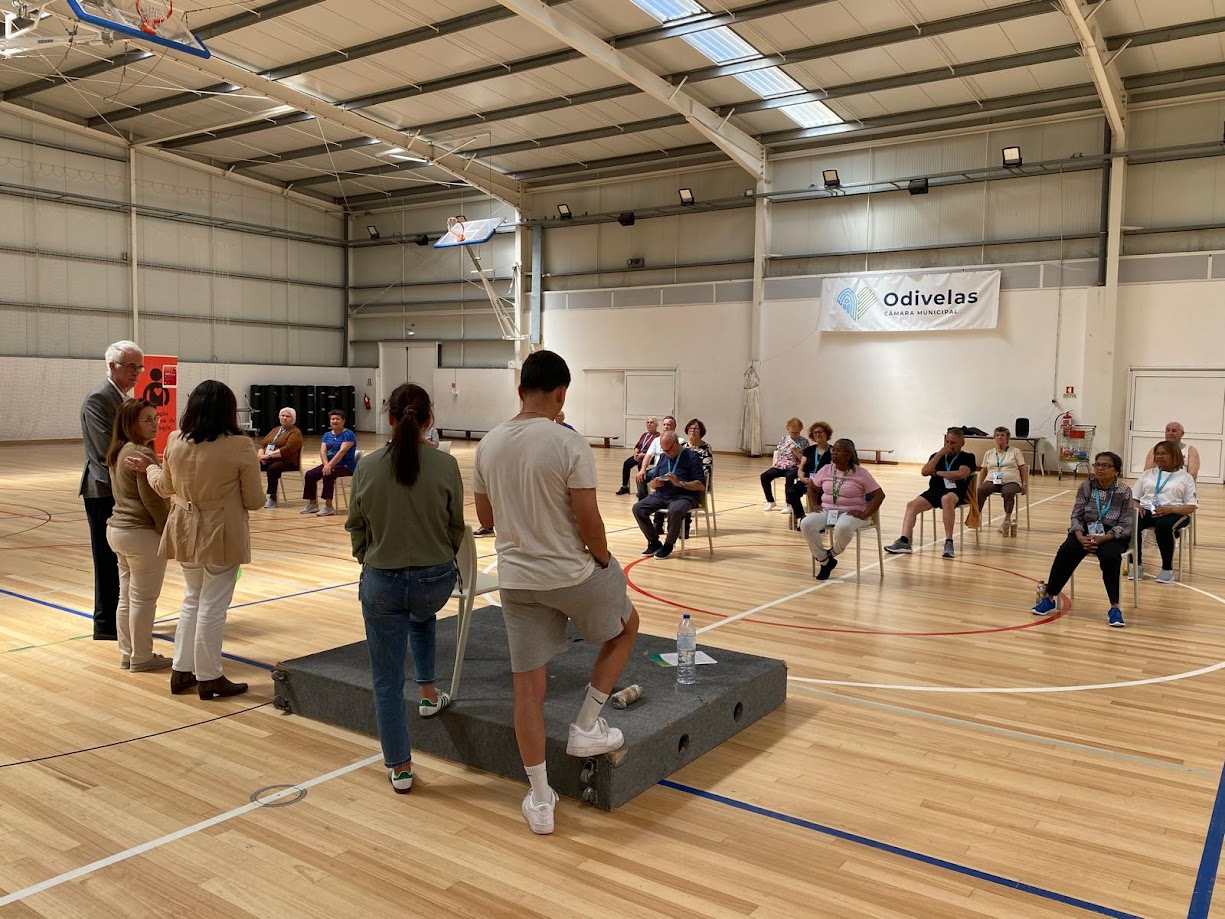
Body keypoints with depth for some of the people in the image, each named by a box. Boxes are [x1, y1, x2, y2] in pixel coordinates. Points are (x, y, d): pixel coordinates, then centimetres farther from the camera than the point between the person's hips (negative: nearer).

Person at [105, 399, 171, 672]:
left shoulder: (117, 453, 11)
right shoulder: (143, 454, -18)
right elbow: (153, 500, -19)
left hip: (116, 528, 9)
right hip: (141, 534, -9)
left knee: (126, 596, 15)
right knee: (144, 598, 1)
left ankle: (127, 654, 24)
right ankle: (141, 657, 10)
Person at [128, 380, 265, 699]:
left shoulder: (175, 442, -4)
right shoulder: (240, 446, -18)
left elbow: (165, 487, 12)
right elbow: (254, 501, -10)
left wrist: (148, 468, 32)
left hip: (186, 533, 5)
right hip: (222, 537, -5)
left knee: (192, 600, 21)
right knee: (212, 607, 6)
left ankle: (181, 671, 29)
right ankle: (209, 678, 18)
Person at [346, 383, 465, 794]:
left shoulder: (367, 467, -8)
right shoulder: (445, 465, -11)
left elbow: (356, 529, 3)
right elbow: (456, 528, -2)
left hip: (381, 582, -1)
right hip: (436, 579, 1)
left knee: (387, 679, 13)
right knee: (422, 618, 39)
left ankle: (399, 768, 21)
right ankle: (428, 692, 39)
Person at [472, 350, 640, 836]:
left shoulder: (488, 444, 1)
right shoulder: (569, 444, -17)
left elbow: (485, 516, 10)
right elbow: (589, 521, -17)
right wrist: (603, 558, 1)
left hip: (515, 578, 5)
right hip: (571, 573, -4)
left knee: (529, 686, 11)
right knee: (626, 625, 25)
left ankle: (540, 800, 19)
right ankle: (587, 727, 23)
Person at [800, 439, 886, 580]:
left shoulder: (861, 473, -6)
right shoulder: (826, 469, 6)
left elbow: (879, 495, -6)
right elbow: (812, 488, 20)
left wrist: (865, 514, -14)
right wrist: (815, 505, 4)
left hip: (851, 513, -4)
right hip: (827, 511, 4)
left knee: (842, 528, -41)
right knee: (806, 524, -26)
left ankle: (832, 554, -5)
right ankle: (825, 561, -7)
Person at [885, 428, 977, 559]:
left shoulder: (968, 457, 8)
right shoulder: (937, 456, 20)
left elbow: (961, 474, -12)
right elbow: (925, 472, 4)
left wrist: (937, 472, 0)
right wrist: (940, 454, -2)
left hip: (955, 492, -4)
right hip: (935, 490, 5)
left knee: (947, 499, -40)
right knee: (912, 505, -21)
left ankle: (949, 542, -38)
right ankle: (904, 542, -32)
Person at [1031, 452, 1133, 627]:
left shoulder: (1124, 492, -4)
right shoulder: (1086, 486, 3)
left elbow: (1125, 526, -7)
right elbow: (1076, 516, 2)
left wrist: (1102, 538, -23)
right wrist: (1081, 537, -17)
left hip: (1113, 535, -2)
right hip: (1086, 531, 2)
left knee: (1109, 557, -35)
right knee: (1066, 552, -27)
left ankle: (1114, 607, -23)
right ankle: (1049, 598, -17)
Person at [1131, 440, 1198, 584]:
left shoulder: (1185, 477, 11)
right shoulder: (1148, 473, 20)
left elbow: (1191, 507, 2)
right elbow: (1133, 497, 17)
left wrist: (1170, 509, -17)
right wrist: (1137, 506, -8)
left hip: (1173, 513, -2)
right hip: (1146, 511, 3)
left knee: (1163, 525, -40)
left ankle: (1167, 569, -24)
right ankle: (1137, 565, -18)